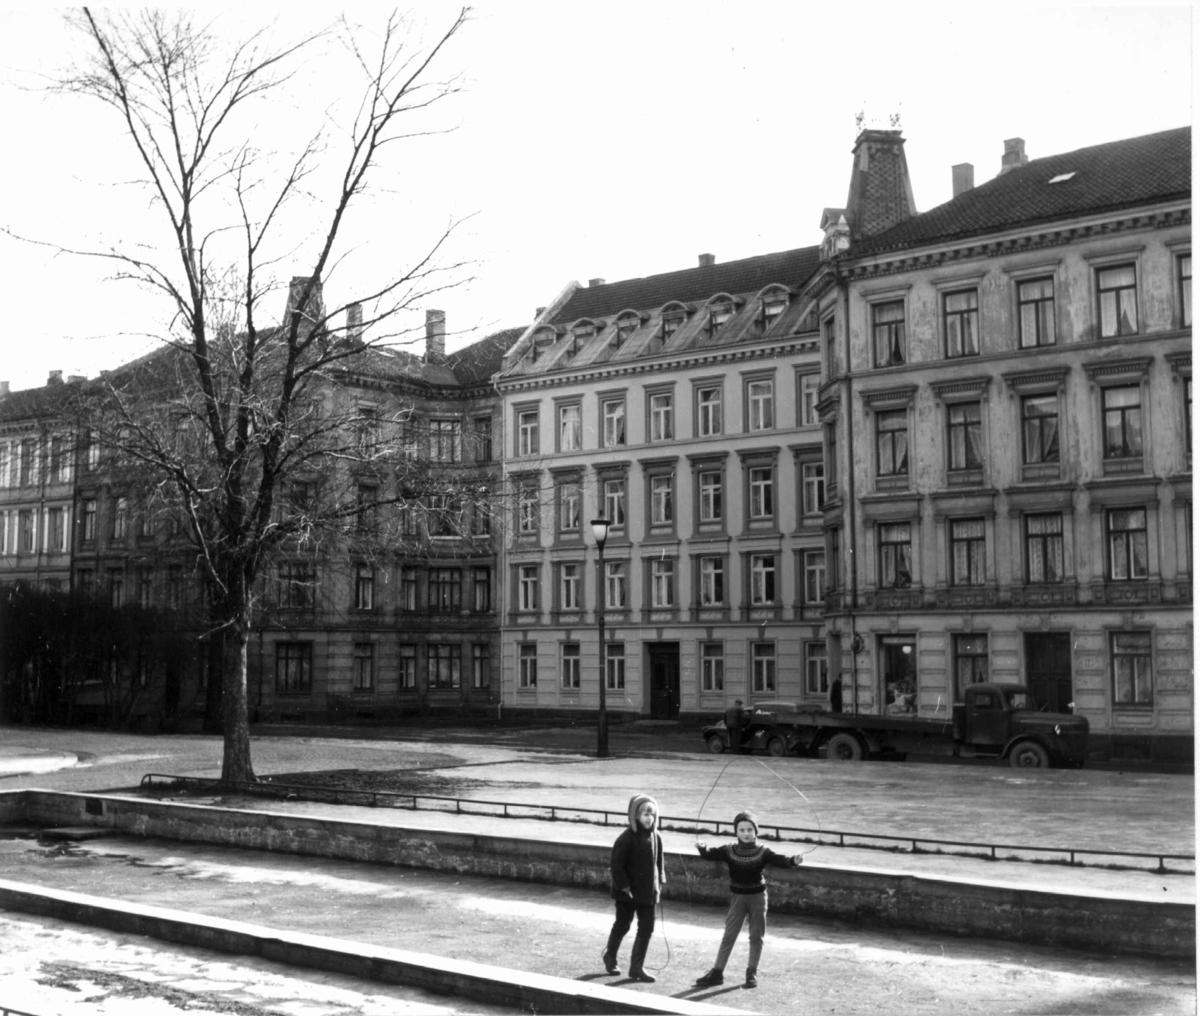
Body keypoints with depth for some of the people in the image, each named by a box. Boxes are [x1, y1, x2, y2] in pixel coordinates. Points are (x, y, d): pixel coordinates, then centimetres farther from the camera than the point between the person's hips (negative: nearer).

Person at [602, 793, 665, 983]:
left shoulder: (655, 837, 0)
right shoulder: (627, 838, -18)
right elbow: (617, 864, -17)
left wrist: (659, 882, 4)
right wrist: (624, 886, -17)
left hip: (648, 891, 5)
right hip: (628, 893, -5)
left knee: (647, 928, 4)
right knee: (622, 925, 11)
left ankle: (637, 967, 12)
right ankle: (610, 956, 35)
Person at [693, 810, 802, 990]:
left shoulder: (763, 852, -8)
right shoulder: (729, 850, -6)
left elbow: (779, 860, -21)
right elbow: (712, 854, -17)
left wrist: (793, 861, -41)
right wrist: (702, 848, -39)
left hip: (758, 896, 0)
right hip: (737, 896, 0)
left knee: (756, 936, 7)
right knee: (729, 935, 3)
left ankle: (752, 973, 18)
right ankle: (717, 972, 8)